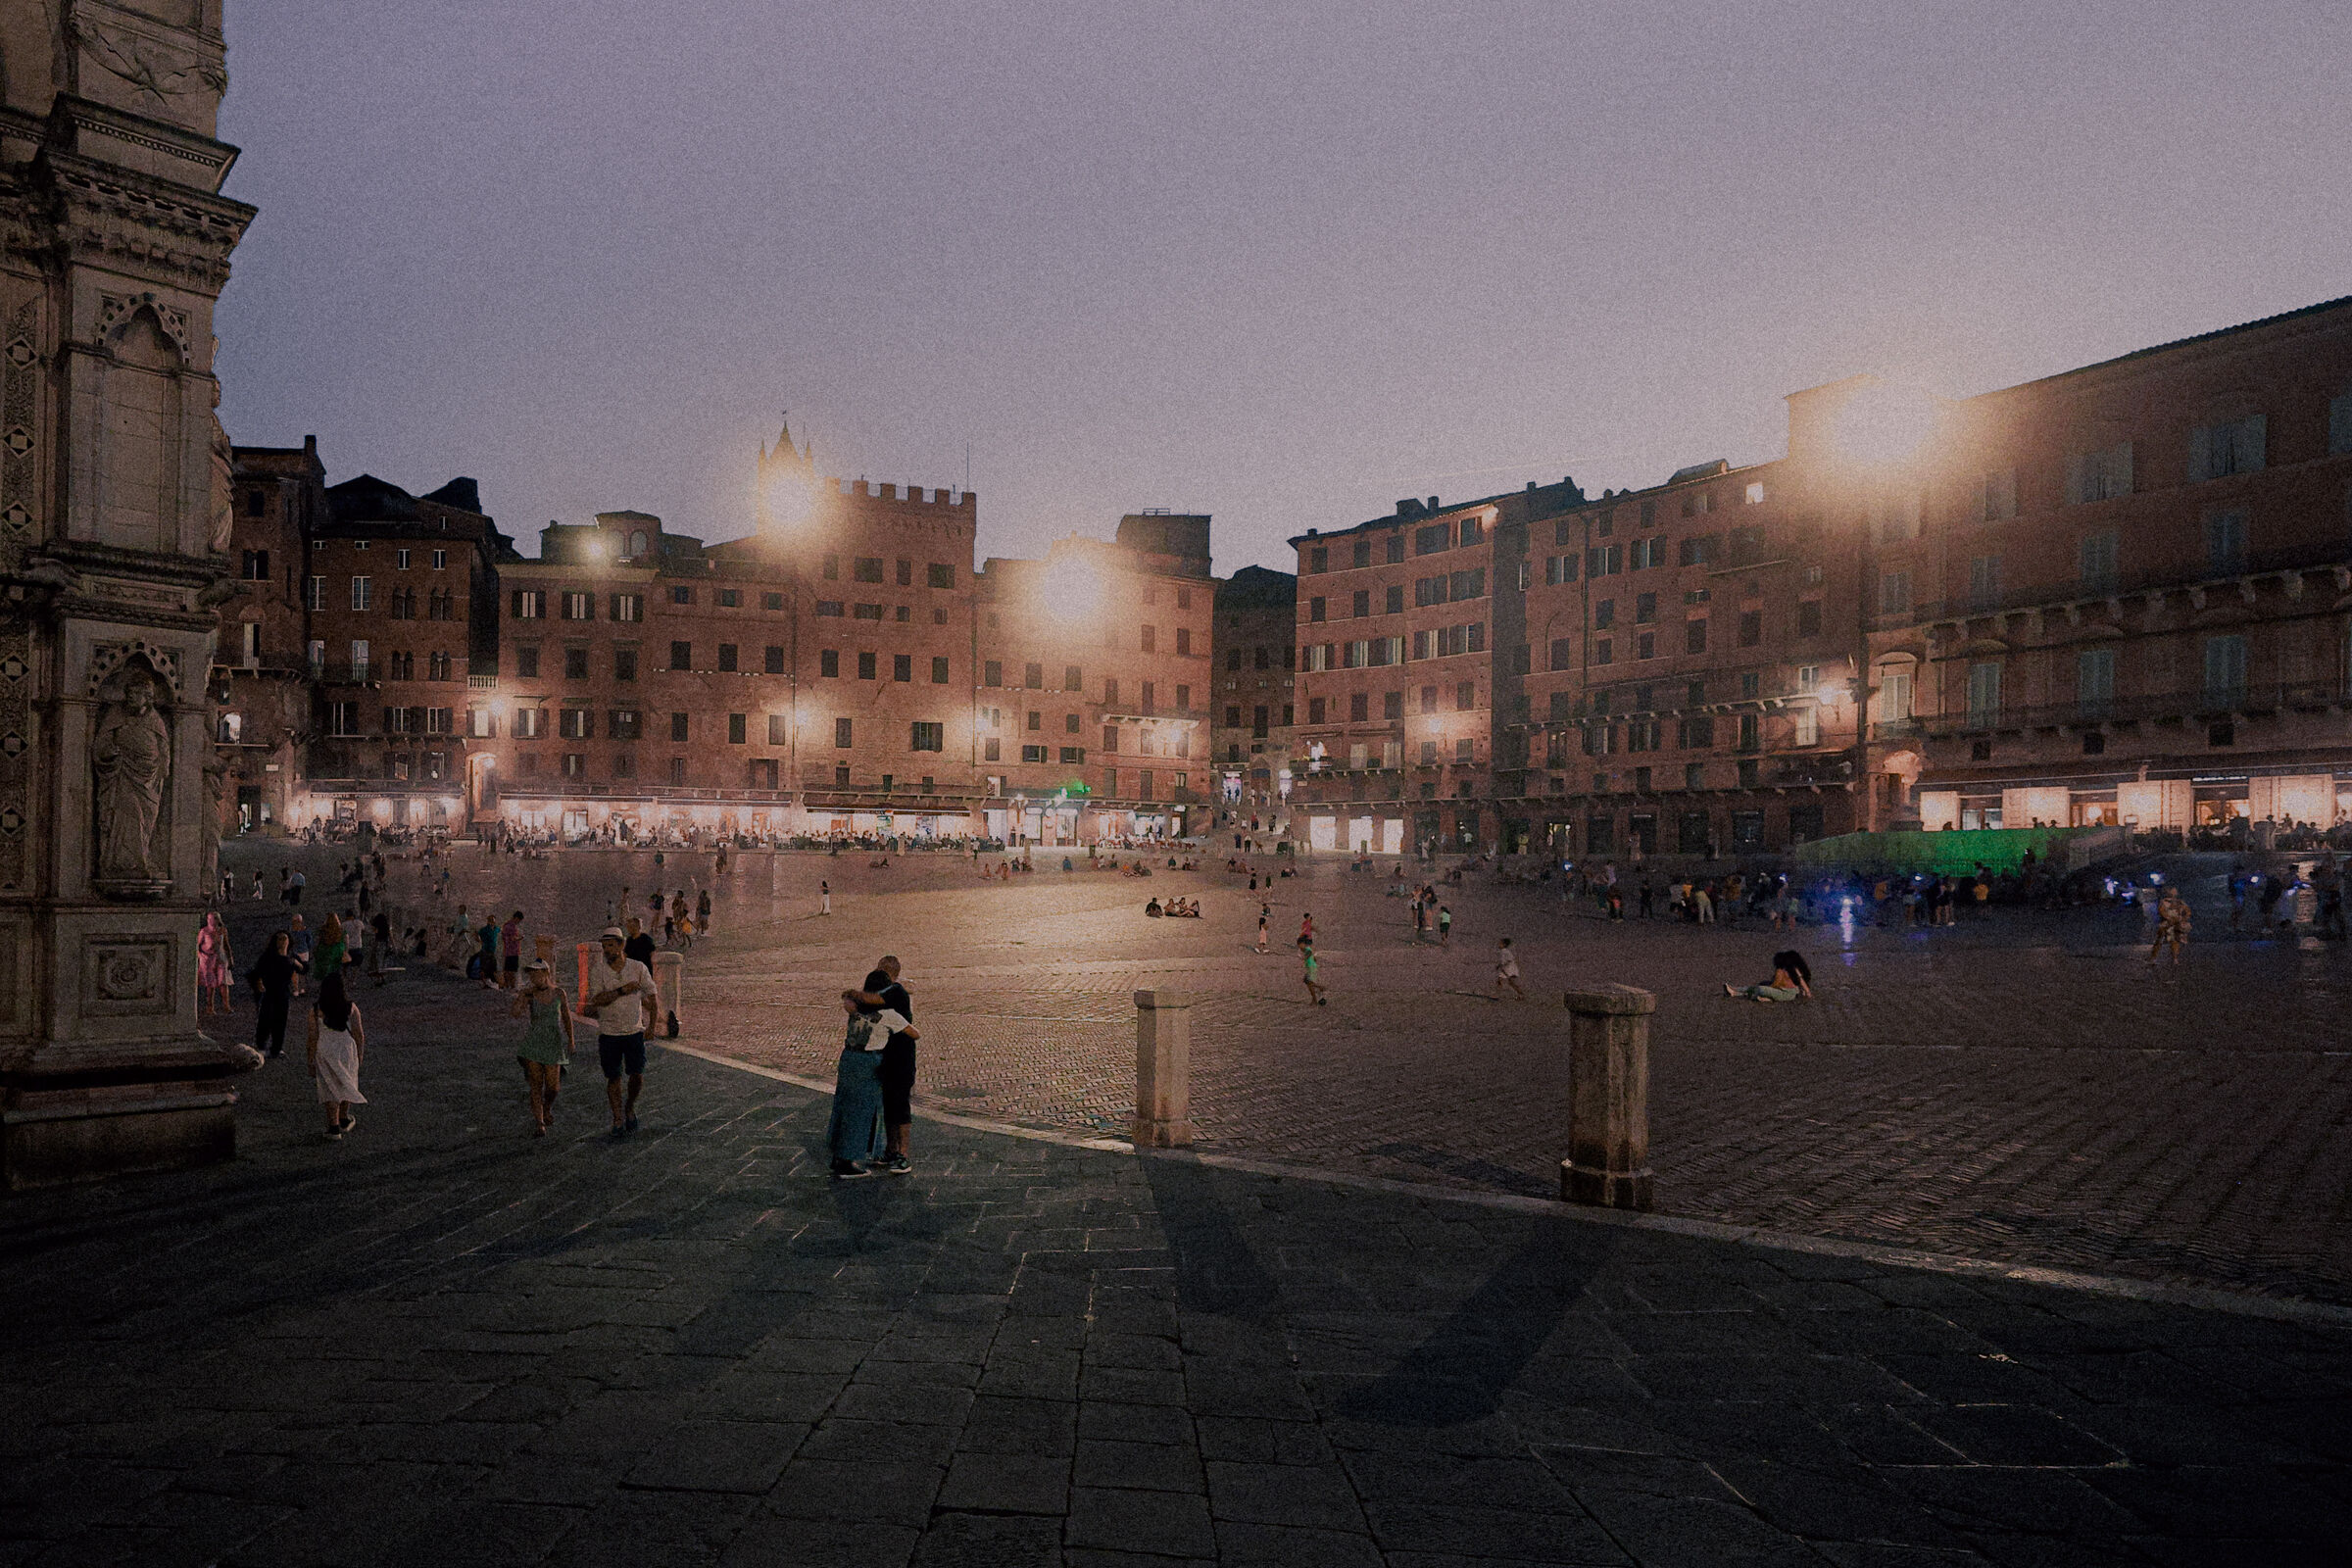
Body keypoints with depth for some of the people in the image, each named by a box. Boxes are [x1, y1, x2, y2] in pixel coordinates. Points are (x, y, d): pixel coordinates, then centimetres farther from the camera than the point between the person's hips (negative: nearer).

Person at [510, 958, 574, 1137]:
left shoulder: (558, 992, -3)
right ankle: (538, 1124, 3)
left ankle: (547, 1107, 32)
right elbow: (516, 1014, -22)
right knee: (535, 1084, -4)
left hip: (554, 1043, 0)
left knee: (552, 1085, -1)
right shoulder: (529, 994, -5)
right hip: (533, 1042, 0)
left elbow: (566, 1016, 10)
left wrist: (571, 1040, 15)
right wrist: (522, 994, -21)